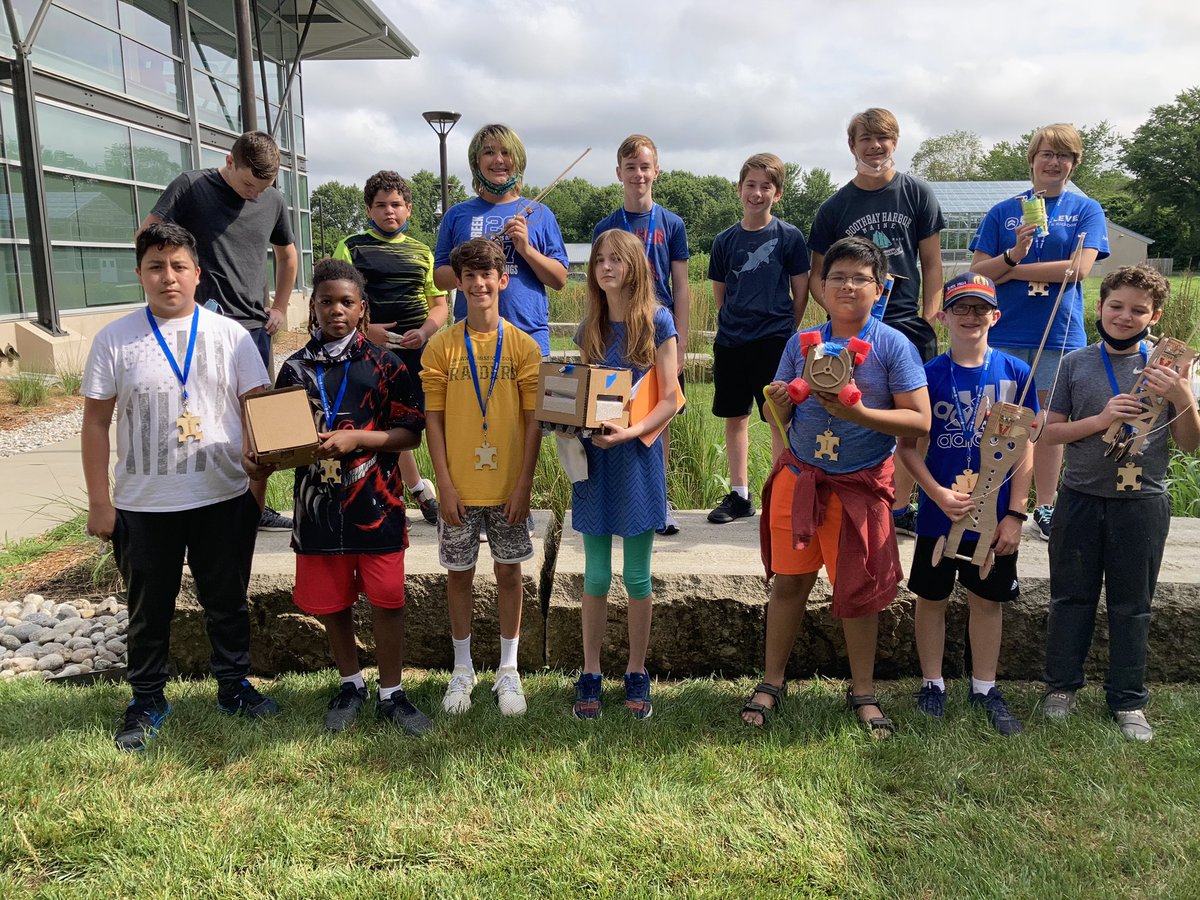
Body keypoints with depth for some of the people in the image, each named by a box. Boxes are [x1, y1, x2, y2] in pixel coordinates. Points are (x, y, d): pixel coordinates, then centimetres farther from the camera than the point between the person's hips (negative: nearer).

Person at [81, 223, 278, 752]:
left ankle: (234, 687, 34)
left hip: (224, 499, 0)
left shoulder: (229, 334, -1)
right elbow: (96, 421, 1)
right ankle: (147, 702, 33)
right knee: (148, 610, 14)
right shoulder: (114, 340, -2)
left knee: (227, 602, 14)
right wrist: (99, 502, -1)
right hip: (143, 506, 0)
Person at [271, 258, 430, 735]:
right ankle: (350, 684, 34)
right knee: (329, 602, 13)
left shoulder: (384, 365, -2)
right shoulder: (295, 367, 6)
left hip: (376, 503, -2)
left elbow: (410, 433, -5)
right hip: (318, 504, 3)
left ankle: (390, 694, 21)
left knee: (387, 600, 3)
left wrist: (356, 438, -17)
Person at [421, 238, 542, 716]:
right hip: (459, 487, 0)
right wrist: (445, 484, -7)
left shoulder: (523, 346, -2)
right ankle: (462, 670, 28)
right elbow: (433, 419, -1)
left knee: (508, 572, 9)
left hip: (507, 487, 0)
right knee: (459, 574, 10)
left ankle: (508, 671, 25)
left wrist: (523, 485, -7)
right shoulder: (441, 346, -1)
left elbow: (533, 419, -2)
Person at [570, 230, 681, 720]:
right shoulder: (589, 329, 8)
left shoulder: (657, 321, -4)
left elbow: (670, 399, -7)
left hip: (638, 458, -3)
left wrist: (631, 432, -22)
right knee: (595, 575, 9)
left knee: (637, 576, 6)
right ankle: (590, 675, 20)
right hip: (594, 458, 3)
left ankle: (636, 675, 21)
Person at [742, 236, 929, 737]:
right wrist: (778, 405, -14)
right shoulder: (801, 343, 4)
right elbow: (782, 418, 10)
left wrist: (859, 414, -25)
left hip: (861, 485, -2)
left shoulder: (893, 346, -6)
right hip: (799, 477, 2)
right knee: (789, 580, 7)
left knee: (859, 591, 7)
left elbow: (919, 422, -12)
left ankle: (862, 691, 25)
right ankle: (772, 682, 22)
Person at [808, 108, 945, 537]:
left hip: (907, 324, 1)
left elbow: (932, 263, 7)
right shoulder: (835, 206, 7)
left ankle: (901, 508, 14)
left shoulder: (917, 194, 6)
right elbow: (817, 274, 8)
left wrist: (930, 316, -3)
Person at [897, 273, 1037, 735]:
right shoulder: (928, 375, -7)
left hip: (994, 517, 1)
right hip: (938, 515, -1)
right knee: (931, 598, 11)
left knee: (988, 600, 14)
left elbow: (1025, 449, -1)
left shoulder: (1015, 373, -4)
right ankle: (932, 685, 28)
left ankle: (985, 688, 31)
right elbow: (907, 446, -5)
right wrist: (939, 494, -17)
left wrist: (1015, 514, -5)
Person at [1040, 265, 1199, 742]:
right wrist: (1100, 420, -16)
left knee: (1131, 606, 10)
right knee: (1071, 597, 11)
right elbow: (1048, 432, -1)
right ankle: (1062, 684, 27)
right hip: (1081, 500, 0)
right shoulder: (1077, 363, -1)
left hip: (1142, 503, 0)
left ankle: (1127, 699, 24)